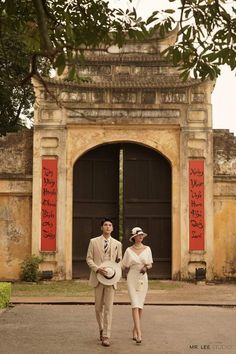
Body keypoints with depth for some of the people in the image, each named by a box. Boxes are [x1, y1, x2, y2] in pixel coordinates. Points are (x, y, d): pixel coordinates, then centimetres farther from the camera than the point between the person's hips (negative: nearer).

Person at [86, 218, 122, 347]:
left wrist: (117, 272, -2)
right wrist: (97, 269, -14)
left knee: (108, 308, -6)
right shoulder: (93, 242, 4)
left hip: (111, 279, 0)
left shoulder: (117, 244, 9)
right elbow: (89, 259, 2)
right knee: (98, 307, 8)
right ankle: (101, 329, 31)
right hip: (98, 278, 0)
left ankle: (106, 337, -4)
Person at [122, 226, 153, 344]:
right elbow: (124, 266, 4)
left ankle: (135, 330, 26)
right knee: (135, 305, -13)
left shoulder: (147, 249, 3)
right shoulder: (129, 250, -2)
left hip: (143, 279, 3)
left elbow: (150, 264, 9)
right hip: (132, 279, -3)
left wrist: (146, 267, -12)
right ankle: (139, 334, -20)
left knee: (140, 306, 7)